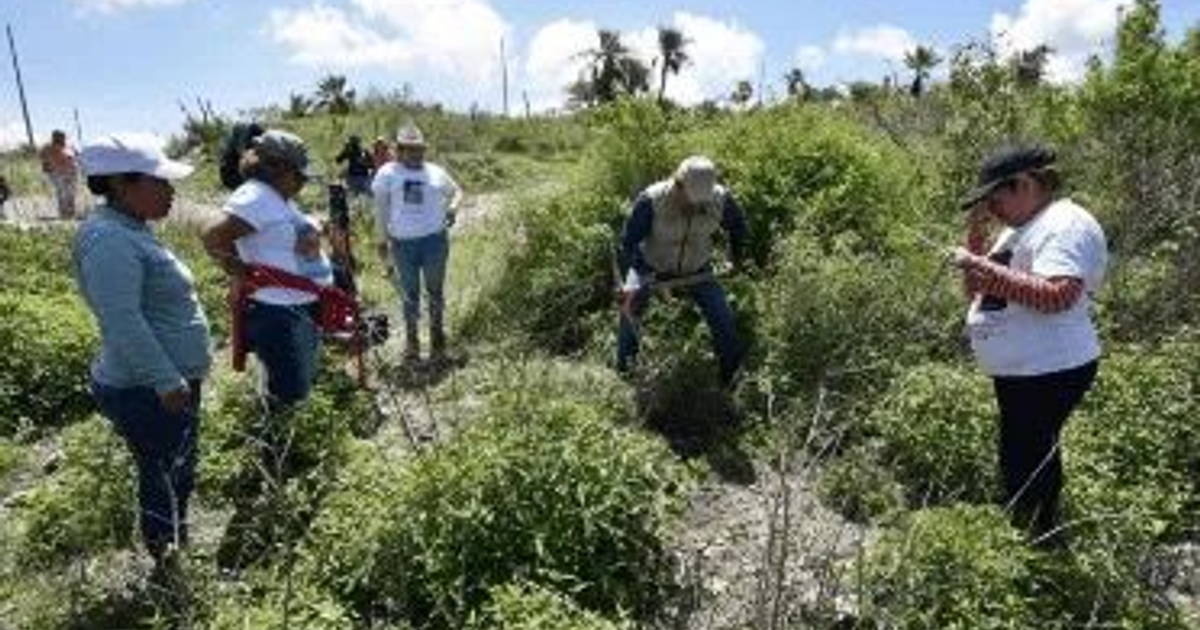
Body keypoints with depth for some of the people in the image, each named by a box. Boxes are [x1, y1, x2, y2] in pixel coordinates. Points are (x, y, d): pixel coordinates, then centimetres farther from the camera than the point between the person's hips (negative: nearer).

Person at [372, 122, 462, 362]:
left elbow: (456, 191, 20)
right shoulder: (388, 173, 4)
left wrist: (452, 207, -2)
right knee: (410, 294, 9)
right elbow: (381, 207, 5)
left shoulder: (436, 172, 9)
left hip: (435, 240, 1)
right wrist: (382, 239, 1)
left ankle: (437, 337, 24)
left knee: (435, 291, 9)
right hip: (403, 243, -1)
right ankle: (411, 340, 23)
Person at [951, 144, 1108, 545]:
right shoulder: (1019, 228, 14)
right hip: (1018, 371, 10)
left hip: (1047, 372, -10)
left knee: (1024, 467, -5)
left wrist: (986, 268, -29)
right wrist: (976, 236, 3)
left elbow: (1057, 296, -32)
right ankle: (1035, 541, 34)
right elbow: (976, 291, 14)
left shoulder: (1064, 225, -16)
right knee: (1029, 462, 20)